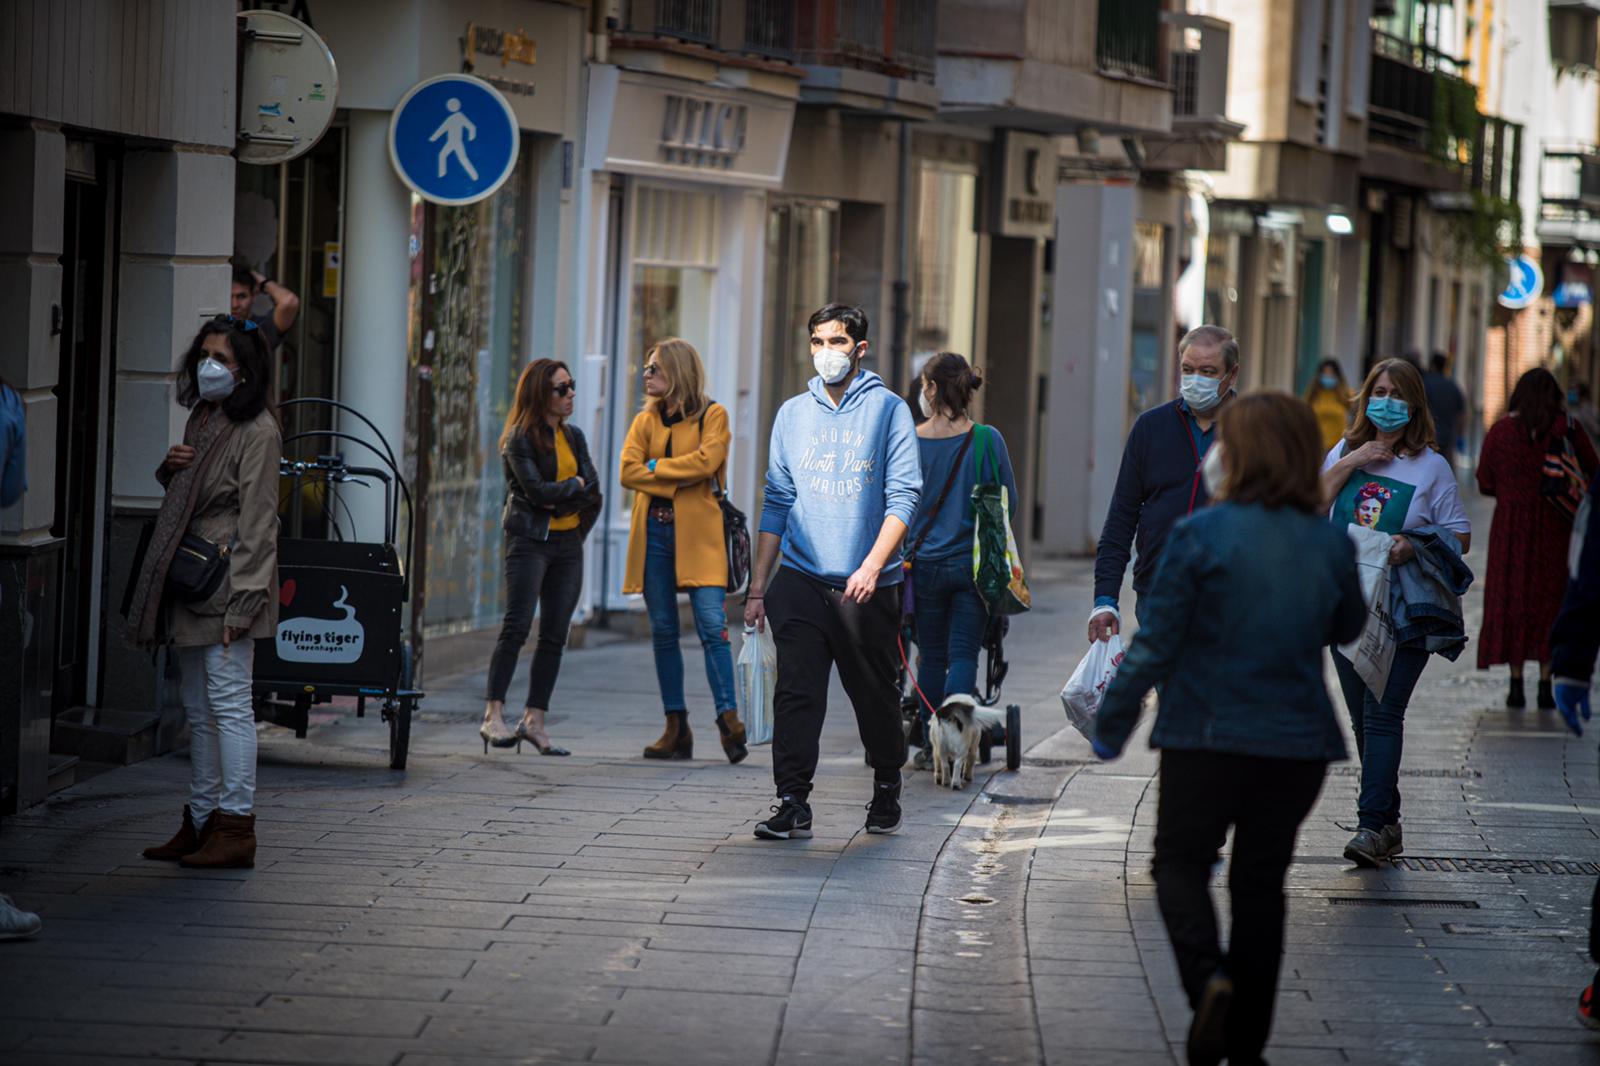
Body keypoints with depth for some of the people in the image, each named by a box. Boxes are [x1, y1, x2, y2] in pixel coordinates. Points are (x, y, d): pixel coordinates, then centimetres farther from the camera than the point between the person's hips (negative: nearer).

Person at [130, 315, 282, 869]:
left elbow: (257, 522, -16)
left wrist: (241, 602, -20)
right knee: (198, 709, 11)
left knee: (228, 701, -10)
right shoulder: (202, 419, 16)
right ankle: (202, 820, 17)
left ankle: (236, 826, -9)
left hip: (227, 578, -9)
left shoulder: (257, 431, -11)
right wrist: (169, 467, 5)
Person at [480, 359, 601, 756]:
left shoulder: (573, 436, 14)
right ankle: (493, 716, -15)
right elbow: (536, 490, -15)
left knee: (555, 635, 2)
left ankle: (534, 721, 4)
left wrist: (556, 499, -8)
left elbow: (593, 494, 4)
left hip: (568, 544, 6)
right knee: (517, 628, -13)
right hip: (529, 541, -6)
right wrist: (575, 485, -2)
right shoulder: (519, 439, -5)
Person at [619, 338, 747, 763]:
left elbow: (705, 461, -14)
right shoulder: (645, 421, 15)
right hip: (654, 532, 5)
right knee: (663, 631, 4)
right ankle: (676, 728, 8)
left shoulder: (713, 416, 3)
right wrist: (676, 480, -10)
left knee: (712, 627, -14)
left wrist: (656, 466, -6)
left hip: (698, 534, -5)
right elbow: (628, 471, 1)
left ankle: (729, 719, -15)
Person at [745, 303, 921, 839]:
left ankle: (886, 789, 28)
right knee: (796, 692, -8)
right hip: (800, 579, 2)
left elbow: (902, 497, -6)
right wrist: (758, 586, 9)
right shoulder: (793, 413, 11)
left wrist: (872, 566, -19)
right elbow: (777, 502, 14)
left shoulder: (887, 409, 0)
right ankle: (792, 801, -8)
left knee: (876, 695, 8)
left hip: (867, 587, -2)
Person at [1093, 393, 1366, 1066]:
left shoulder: (1201, 535, -12)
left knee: (1181, 861, 11)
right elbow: (1348, 630, 17)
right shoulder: (1331, 543, 0)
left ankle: (1207, 975, -17)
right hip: (1297, 740, 4)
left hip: (1208, 735, -4)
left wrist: (1112, 724, 0)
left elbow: (1155, 643, -10)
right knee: (1261, 881, 14)